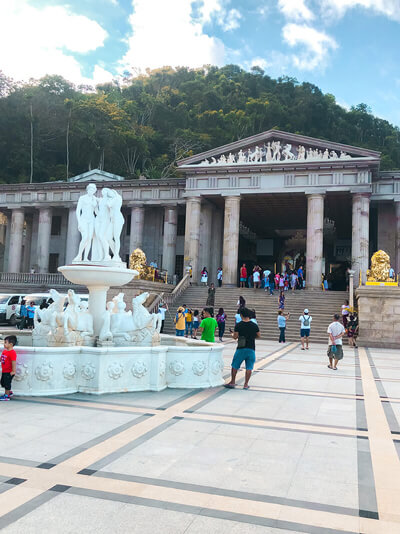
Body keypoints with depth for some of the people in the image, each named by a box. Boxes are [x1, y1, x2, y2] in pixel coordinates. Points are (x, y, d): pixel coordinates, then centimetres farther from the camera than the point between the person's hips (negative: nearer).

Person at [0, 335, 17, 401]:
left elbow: (14, 362, -24)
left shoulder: (12, 353, -22)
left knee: (7, 383, 0)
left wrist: (13, 371, -24)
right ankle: (9, 392, 35)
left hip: (9, 372, -10)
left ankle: (6, 396, 11)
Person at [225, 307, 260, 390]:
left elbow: (235, 337, -8)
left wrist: (232, 334, 13)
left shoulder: (238, 325, -7)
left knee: (235, 366, 11)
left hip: (241, 348, -1)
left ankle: (232, 382, 16)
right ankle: (246, 384, 8)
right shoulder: (254, 325, 0)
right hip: (251, 349, 1)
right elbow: (258, 336, 9)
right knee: (249, 367, 7)